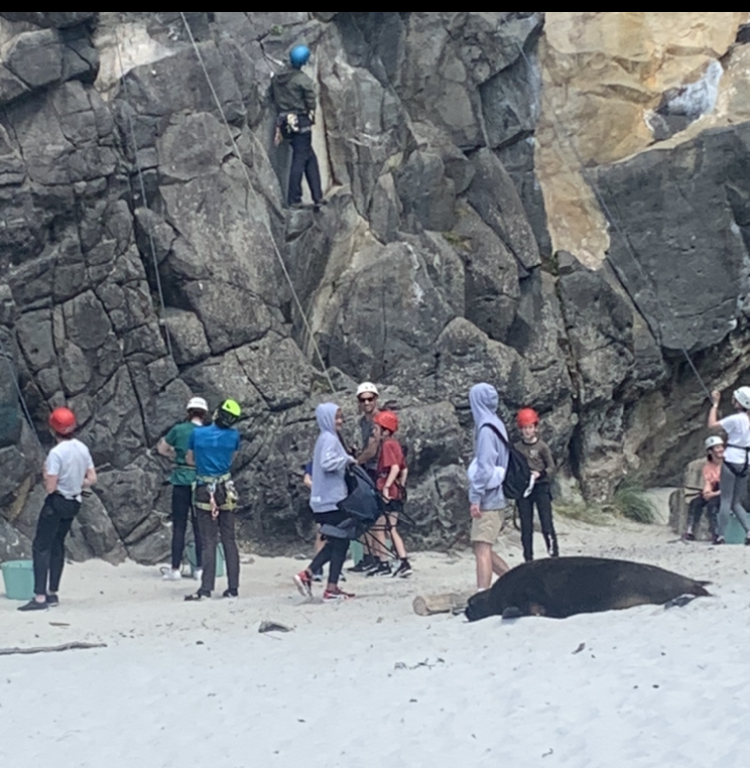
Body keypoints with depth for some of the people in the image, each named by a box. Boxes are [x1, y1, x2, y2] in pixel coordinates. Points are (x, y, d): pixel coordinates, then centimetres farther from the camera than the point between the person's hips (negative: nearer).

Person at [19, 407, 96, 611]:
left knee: (41, 547, -4)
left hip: (56, 503, -8)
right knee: (57, 545, 18)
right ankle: (53, 594, 23)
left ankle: (40, 597, -12)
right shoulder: (82, 449, 1)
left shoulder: (56, 453, -22)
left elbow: (50, 487, -23)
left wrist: (45, 475, -5)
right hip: (74, 502, 8)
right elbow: (92, 479, 5)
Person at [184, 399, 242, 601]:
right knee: (229, 540, 7)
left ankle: (206, 588, -4)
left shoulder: (197, 433, -5)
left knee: (208, 541, 0)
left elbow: (190, 459, 8)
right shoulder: (233, 435, -3)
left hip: (204, 490, -1)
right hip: (226, 489, 1)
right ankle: (233, 587, 8)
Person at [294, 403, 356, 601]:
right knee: (340, 543, -3)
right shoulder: (329, 439, -13)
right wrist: (348, 459, -15)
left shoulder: (327, 438, 17)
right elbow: (327, 463, -27)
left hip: (327, 500, 10)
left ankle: (307, 574, 10)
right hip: (332, 500, -10)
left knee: (334, 543, 16)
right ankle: (332, 588, -1)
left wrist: (346, 460, 10)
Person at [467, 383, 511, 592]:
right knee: (481, 547, 15)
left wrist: (475, 497, -18)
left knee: (482, 548, -12)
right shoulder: (496, 426, 14)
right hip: (494, 498, 9)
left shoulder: (486, 429, -14)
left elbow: (484, 467, -19)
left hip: (487, 499, -9)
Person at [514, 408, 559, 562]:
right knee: (526, 526, 5)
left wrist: (539, 474, -16)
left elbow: (551, 467, 0)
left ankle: (554, 553, -8)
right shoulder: (516, 448, 7)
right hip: (523, 488, 3)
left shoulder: (542, 446, -1)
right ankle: (528, 559, 11)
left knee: (547, 522, -11)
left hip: (541, 487, -3)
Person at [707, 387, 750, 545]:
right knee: (736, 503, 13)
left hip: (731, 461, -7)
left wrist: (715, 404, -6)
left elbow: (712, 425, -13)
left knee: (726, 500, -2)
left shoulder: (735, 419, -14)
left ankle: (720, 535, -1)